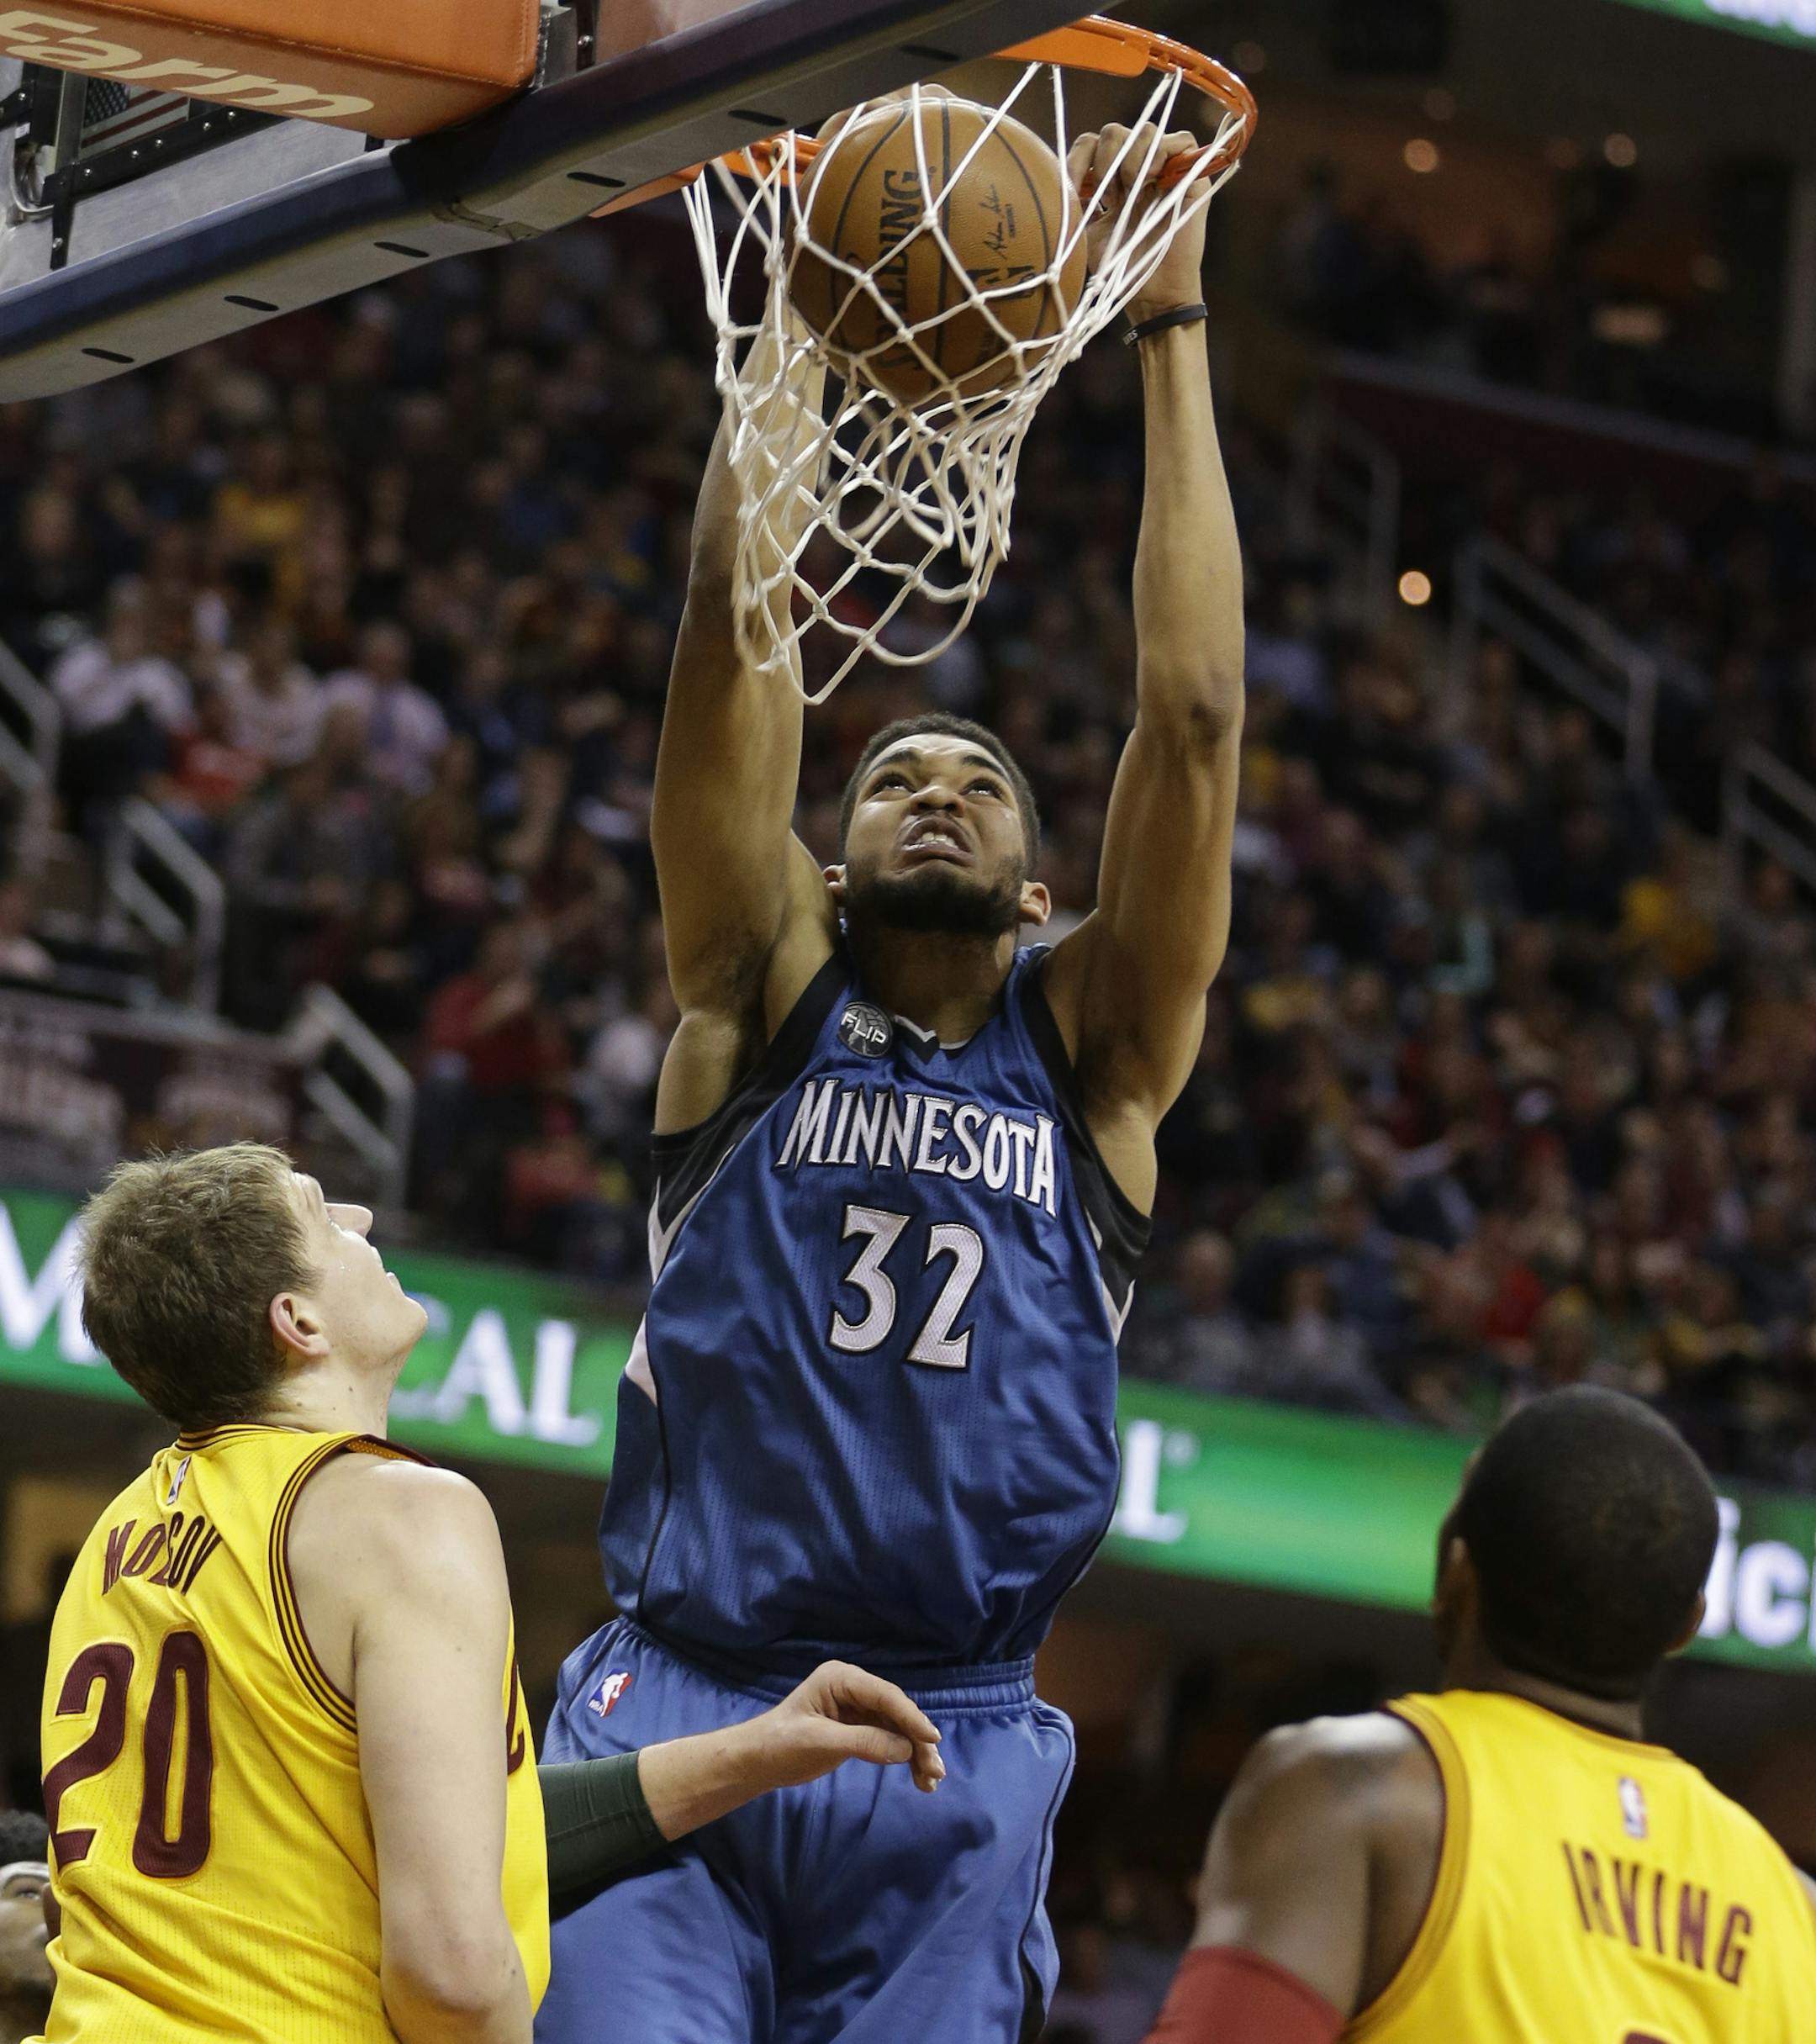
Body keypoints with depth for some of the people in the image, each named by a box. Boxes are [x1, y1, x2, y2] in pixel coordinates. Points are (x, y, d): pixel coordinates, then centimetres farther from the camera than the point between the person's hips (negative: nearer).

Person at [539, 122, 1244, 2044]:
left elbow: (1192, 712, 4)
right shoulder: (765, 1001, 12)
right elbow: (736, 644, 2)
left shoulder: (1092, 1049, 14)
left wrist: (1170, 331, 3)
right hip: (678, 1715, -1)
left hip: (954, 1761, 1)